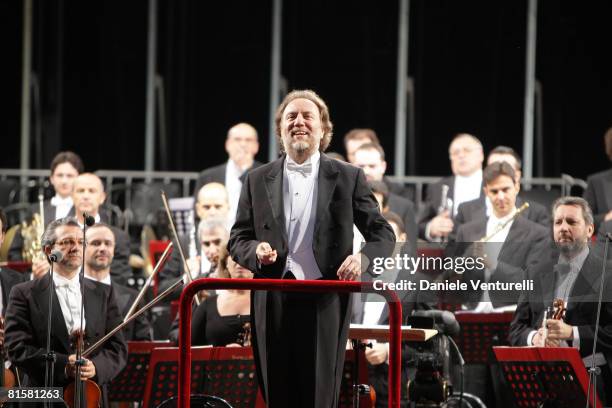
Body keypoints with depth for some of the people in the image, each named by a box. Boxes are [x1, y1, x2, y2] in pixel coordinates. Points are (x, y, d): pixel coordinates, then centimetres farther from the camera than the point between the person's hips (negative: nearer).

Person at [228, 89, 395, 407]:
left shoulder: (348, 177, 7)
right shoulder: (257, 180, 13)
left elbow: (382, 234, 8)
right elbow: (237, 240, 15)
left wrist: (364, 258, -13)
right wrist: (255, 250, -8)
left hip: (325, 302, -2)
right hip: (273, 305, 2)